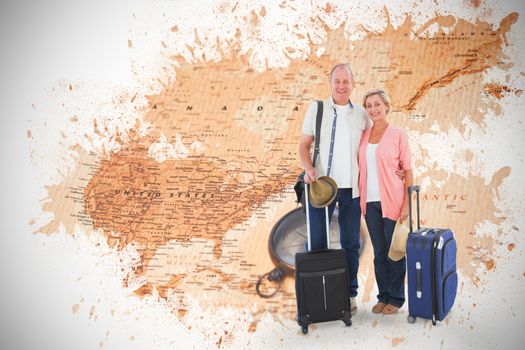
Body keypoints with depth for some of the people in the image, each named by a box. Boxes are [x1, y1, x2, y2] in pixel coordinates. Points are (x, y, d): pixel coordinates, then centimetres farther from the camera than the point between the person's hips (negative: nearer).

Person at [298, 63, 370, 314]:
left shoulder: (361, 114, 9)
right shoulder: (316, 108, 5)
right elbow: (304, 145, 4)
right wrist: (309, 169, -13)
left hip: (352, 188, 2)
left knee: (351, 244, 7)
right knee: (317, 242, 1)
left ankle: (349, 294, 18)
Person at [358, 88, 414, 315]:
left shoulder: (397, 135, -3)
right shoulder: (364, 136, 9)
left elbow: (408, 171, -4)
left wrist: (406, 204, -10)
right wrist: (359, 201, 6)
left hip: (391, 201, -4)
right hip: (370, 202, 4)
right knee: (379, 252, 10)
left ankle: (396, 298, 15)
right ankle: (383, 296, 21)